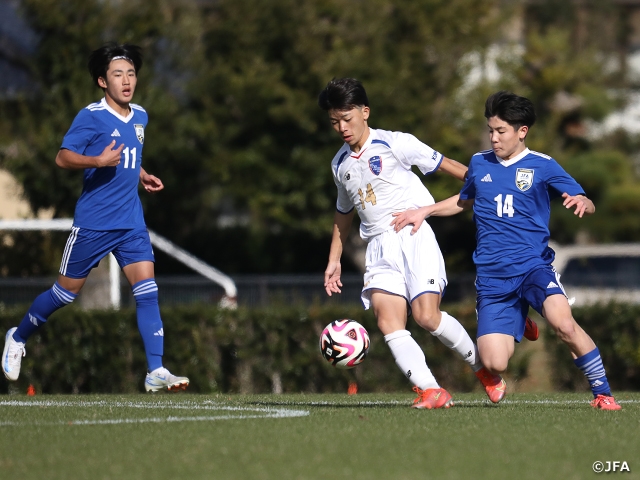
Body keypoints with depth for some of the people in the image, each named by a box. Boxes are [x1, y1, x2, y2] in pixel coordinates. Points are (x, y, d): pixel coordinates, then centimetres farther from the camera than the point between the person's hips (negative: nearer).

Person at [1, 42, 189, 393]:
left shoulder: (140, 117, 11)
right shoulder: (91, 117, -11)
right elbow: (63, 157, -15)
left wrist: (142, 176, 13)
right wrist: (98, 161, -30)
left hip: (131, 222, 5)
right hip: (93, 223, -5)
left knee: (147, 291, -8)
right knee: (67, 291, 6)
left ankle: (156, 372, -11)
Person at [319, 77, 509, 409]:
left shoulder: (395, 144, -1)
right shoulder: (340, 164, 17)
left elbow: (446, 166, 2)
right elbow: (343, 213, 31)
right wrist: (334, 260, 28)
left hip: (414, 236, -5)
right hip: (380, 248, 5)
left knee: (426, 316, -18)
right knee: (388, 323, -17)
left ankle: (483, 368, 6)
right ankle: (430, 391, -24)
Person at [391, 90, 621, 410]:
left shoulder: (542, 166, 2)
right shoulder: (479, 163, 13)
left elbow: (588, 205, 0)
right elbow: (464, 201, 32)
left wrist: (580, 202, -23)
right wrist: (424, 211, 22)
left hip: (533, 265, -3)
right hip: (492, 277, 3)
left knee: (563, 323, -33)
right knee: (495, 365, -11)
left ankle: (602, 393, -14)